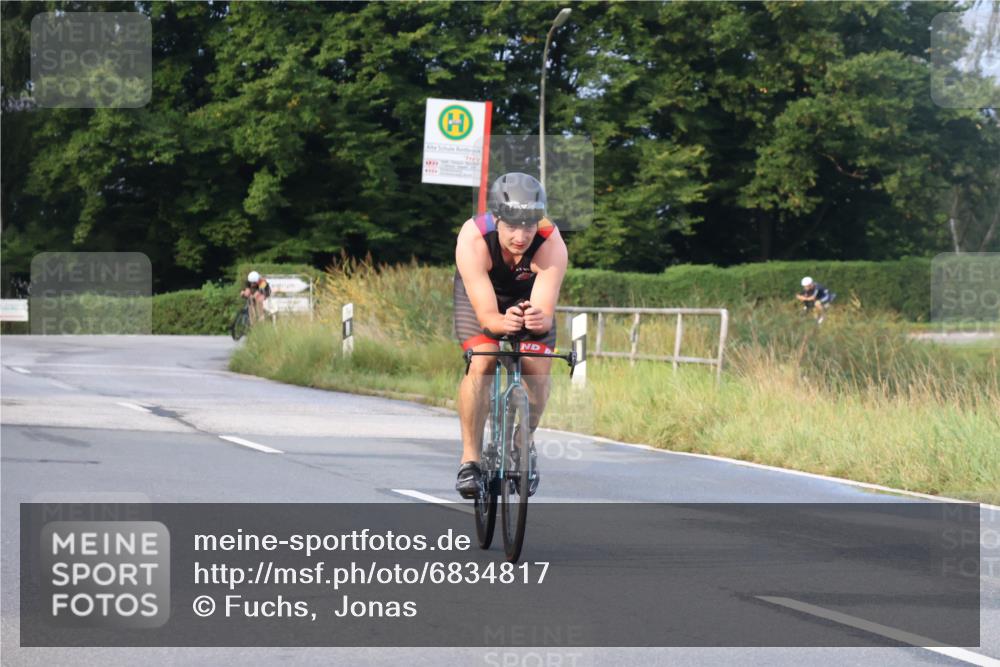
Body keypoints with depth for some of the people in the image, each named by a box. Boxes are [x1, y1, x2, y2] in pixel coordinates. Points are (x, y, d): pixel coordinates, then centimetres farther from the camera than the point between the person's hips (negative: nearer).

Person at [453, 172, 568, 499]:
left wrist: (539, 320, -63)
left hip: (529, 296, 1)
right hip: (480, 291, -1)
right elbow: (486, 314, -40)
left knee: (538, 371, -15)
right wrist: (503, 323, -62)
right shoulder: (473, 239, -38)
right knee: (481, 365, -23)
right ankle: (470, 457, -11)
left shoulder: (552, 245, -36)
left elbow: (546, 311, -40)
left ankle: (525, 441, 12)